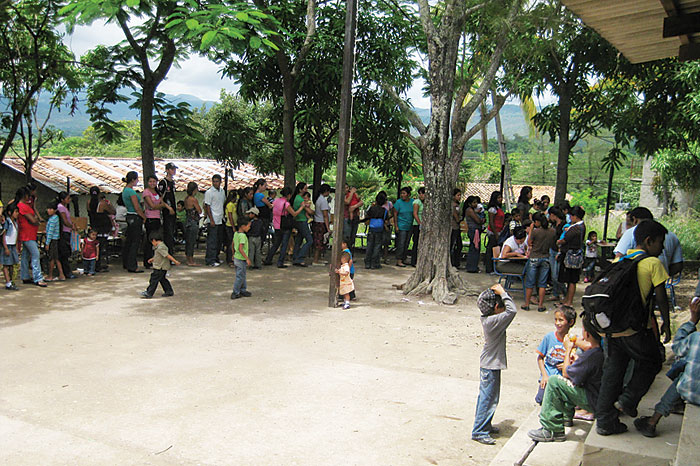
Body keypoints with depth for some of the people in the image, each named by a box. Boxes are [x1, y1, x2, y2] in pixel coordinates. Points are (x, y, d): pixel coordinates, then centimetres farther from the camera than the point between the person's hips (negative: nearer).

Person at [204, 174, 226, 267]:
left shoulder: (222, 191, 12)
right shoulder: (209, 192, -8)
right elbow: (207, 206, -10)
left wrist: (223, 216, 15)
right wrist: (211, 220, -15)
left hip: (220, 220, 7)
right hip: (213, 221, -7)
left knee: (219, 240, 11)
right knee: (212, 241, -5)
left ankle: (215, 258, 22)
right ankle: (210, 260, -2)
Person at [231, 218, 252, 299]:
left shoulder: (235, 233, 5)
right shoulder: (243, 236, -22)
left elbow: (233, 245, 16)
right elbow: (240, 249, -28)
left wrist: (234, 254, 29)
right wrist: (247, 258, -23)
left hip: (236, 257, 9)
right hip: (241, 259, -9)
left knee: (242, 275, 18)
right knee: (240, 277, 0)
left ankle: (243, 290, 26)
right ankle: (235, 293, 6)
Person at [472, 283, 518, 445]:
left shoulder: (487, 318, 1)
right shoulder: (494, 321, -26)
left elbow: (508, 310, 16)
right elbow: (512, 310, -33)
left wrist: (500, 293, 2)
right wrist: (503, 293, -23)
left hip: (487, 364, 10)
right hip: (491, 367, -10)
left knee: (485, 396, 21)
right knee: (488, 399, -1)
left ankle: (485, 425, 35)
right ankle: (479, 431, 7)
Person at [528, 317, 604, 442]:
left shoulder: (590, 355, -27)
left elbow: (566, 373, -13)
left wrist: (568, 350, -2)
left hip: (593, 401, -9)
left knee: (554, 382, -14)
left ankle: (552, 430, -8)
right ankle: (567, 417, 35)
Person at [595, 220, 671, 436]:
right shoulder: (653, 263, -7)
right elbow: (660, 298, -6)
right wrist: (666, 324, 5)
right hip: (637, 327, -6)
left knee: (612, 371, 12)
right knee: (650, 363, 19)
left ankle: (605, 421, 16)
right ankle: (627, 400, 7)